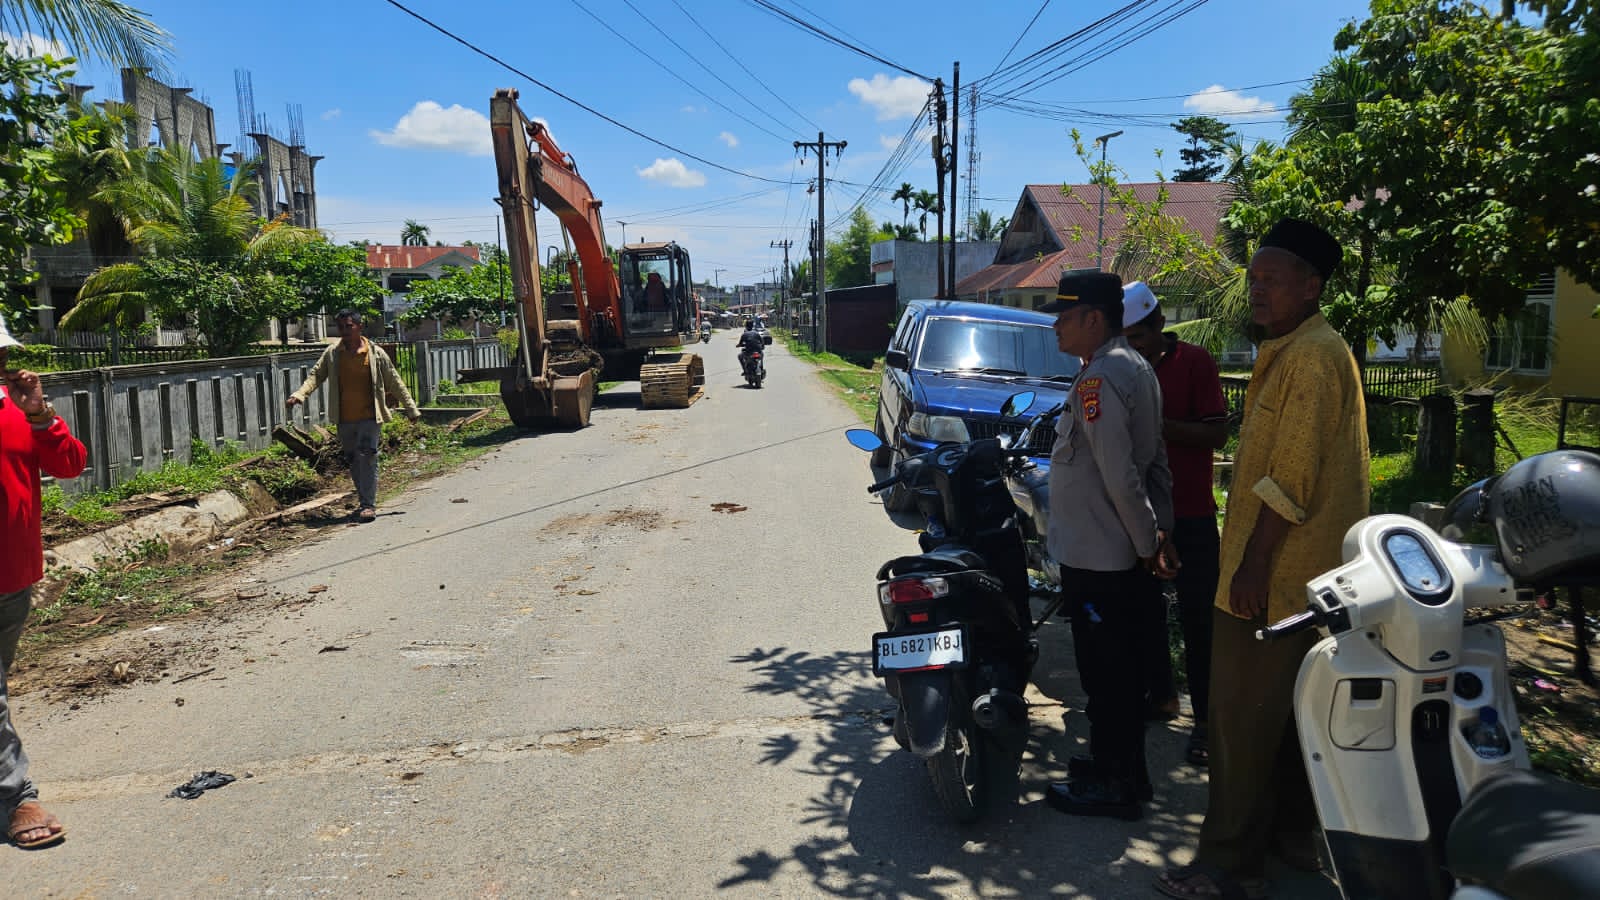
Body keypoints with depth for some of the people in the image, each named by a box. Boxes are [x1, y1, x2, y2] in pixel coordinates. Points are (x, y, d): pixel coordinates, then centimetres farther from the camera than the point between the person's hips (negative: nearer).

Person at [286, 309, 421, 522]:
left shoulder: (375, 353, -3)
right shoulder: (332, 353, 4)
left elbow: (395, 382, 2)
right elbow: (316, 375, 2)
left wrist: (411, 408, 4)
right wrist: (300, 394, -16)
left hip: (370, 417, -4)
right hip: (345, 419, 4)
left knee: (367, 457, -14)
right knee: (352, 461, 13)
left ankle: (369, 505, -10)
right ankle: (364, 499, 29)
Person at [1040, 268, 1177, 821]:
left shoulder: (1100, 377, -20)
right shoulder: (1135, 366, 13)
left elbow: (1119, 476, -25)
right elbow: (1155, 460, 15)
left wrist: (1147, 543, -17)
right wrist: (1158, 533, 14)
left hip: (1098, 558, -10)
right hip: (1124, 554, 10)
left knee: (1106, 674, 2)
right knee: (1119, 669, 20)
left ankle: (1113, 785, 15)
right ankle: (1120, 768, 33)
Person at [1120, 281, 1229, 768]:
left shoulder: (1194, 362, -7)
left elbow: (1217, 433, -14)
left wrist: (1158, 424, -23)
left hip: (1190, 514, -5)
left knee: (1196, 619, -2)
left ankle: (1205, 718, 5)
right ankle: (1158, 691, 31)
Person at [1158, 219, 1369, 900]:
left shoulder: (1312, 356, -16)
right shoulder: (1295, 351, 17)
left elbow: (1291, 478, -23)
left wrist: (1253, 564, -22)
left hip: (1274, 576, -11)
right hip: (1304, 572, 11)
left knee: (1243, 718, -4)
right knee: (1288, 713, 19)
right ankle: (1291, 834, 32)